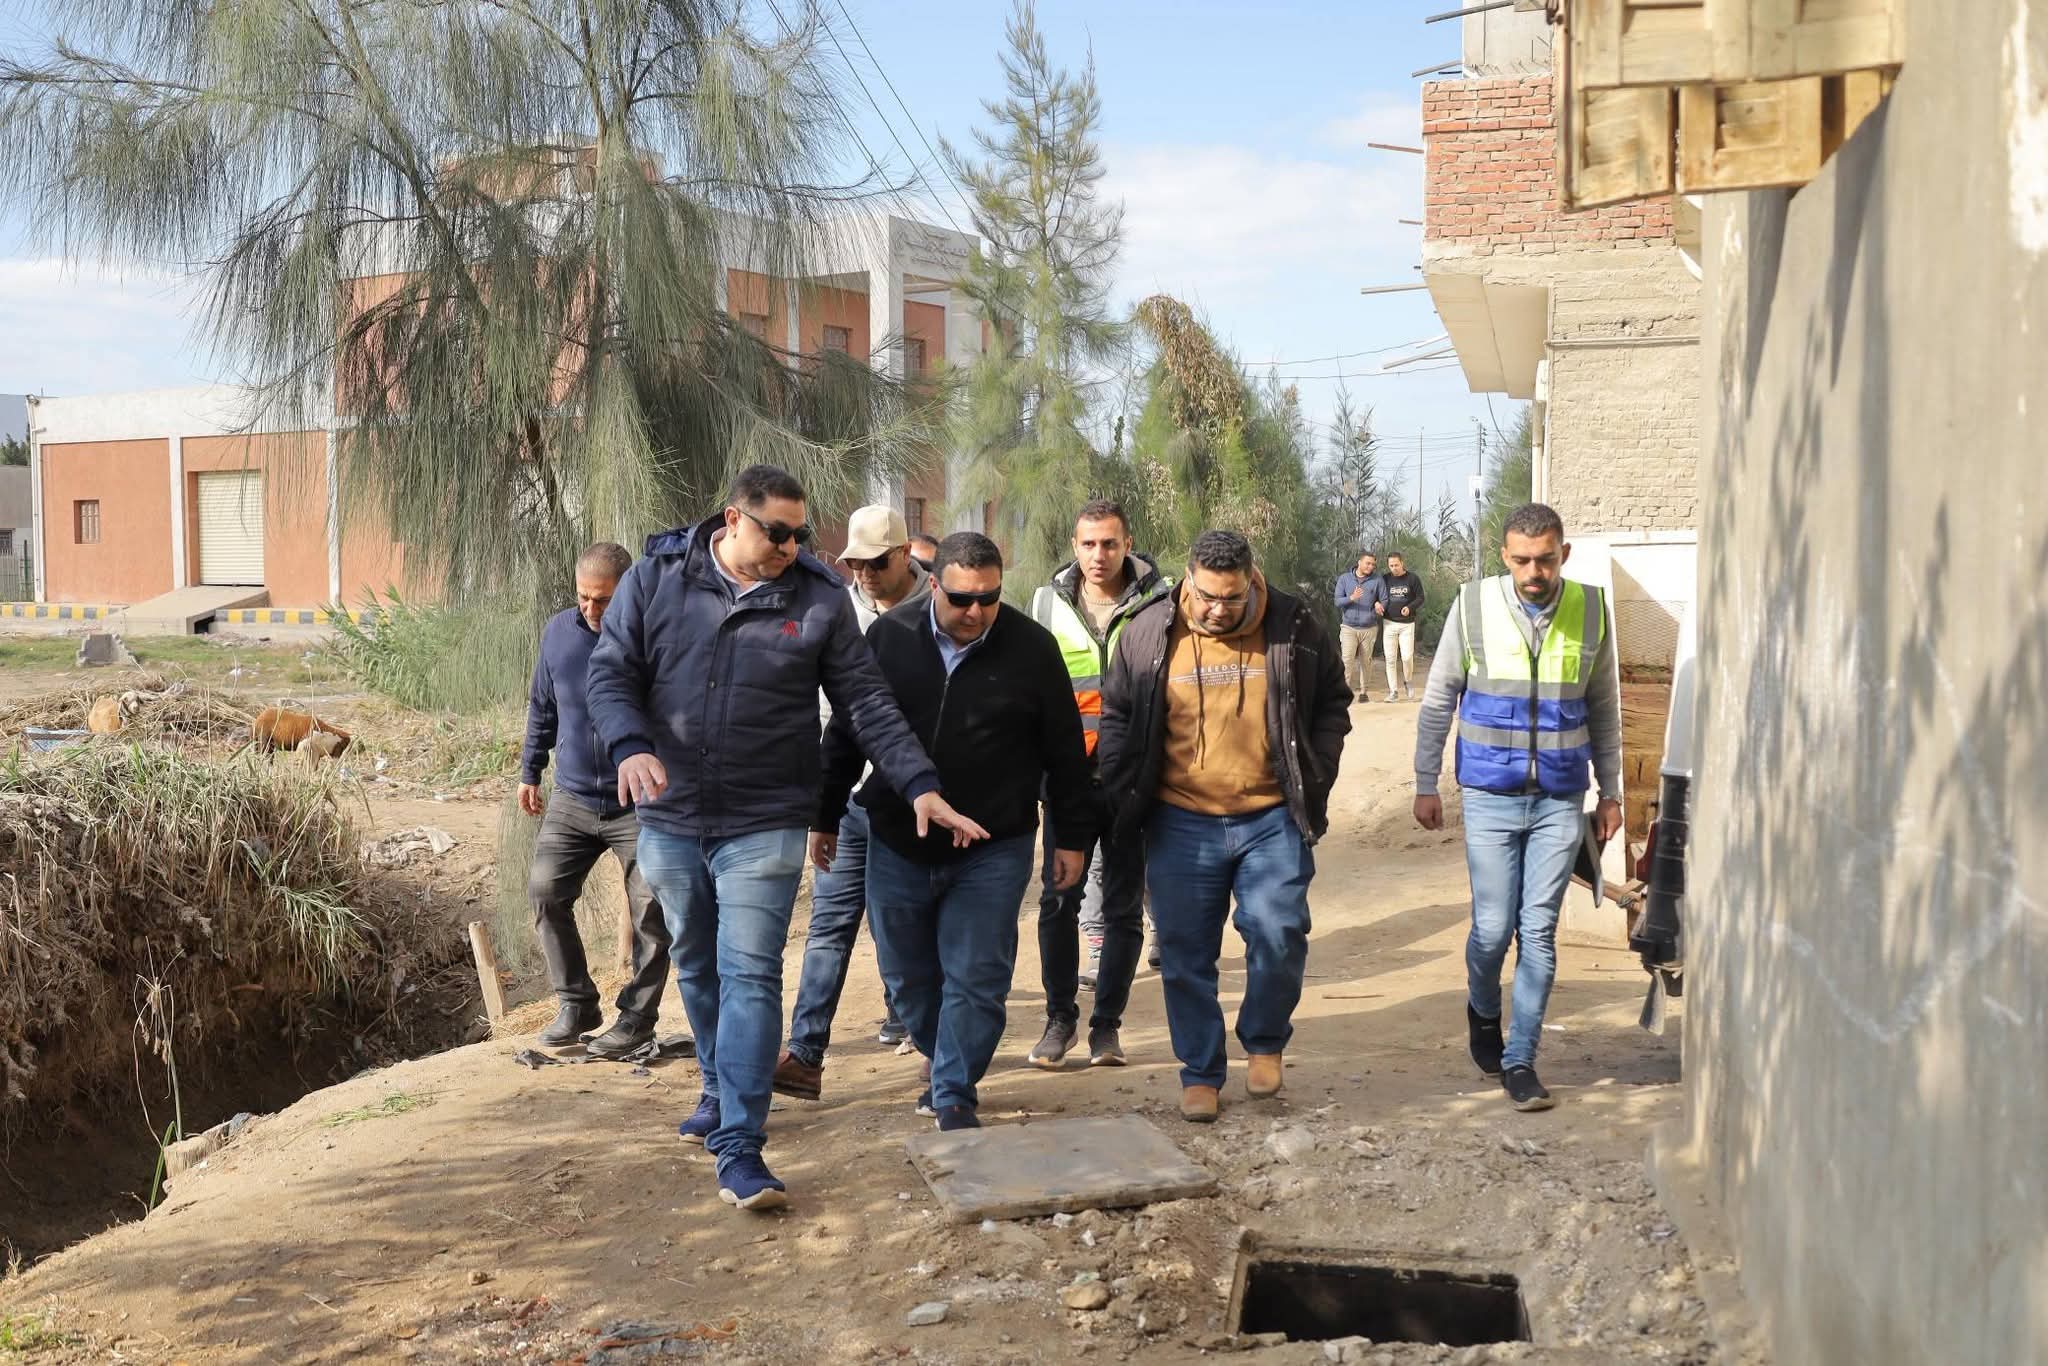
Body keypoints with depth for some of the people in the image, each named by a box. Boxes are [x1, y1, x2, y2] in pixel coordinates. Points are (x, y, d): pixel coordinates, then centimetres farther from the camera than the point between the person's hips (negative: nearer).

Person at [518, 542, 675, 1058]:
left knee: (649, 909, -1)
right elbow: (541, 708, 16)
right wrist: (530, 771, 17)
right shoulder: (557, 631, 2)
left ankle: (638, 1016, 12)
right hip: (571, 799, 4)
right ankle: (576, 1003, 12)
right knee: (545, 890, -3)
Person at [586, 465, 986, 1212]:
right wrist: (630, 746, -22)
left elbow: (866, 704, -1)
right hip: (671, 819, 3)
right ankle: (720, 1090, 40)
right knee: (697, 968, 18)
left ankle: (738, 1148, -7)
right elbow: (610, 673, -2)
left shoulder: (818, 597, -4)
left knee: (750, 976, -9)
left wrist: (920, 784, -10)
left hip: (763, 826, -2)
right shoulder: (656, 577, -2)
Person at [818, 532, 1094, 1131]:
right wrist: (824, 818, 10)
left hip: (993, 851, -2)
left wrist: (1072, 836, 3)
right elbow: (845, 734, 6)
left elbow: (1065, 750, 1)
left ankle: (954, 1097, 12)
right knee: (908, 976, 14)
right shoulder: (889, 637, -3)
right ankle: (949, 1065, 37)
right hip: (898, 846, 3)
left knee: (975, 979, -3)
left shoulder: (1032, 647, -7)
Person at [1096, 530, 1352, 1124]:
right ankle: (1200, 1073, 20)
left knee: (1279, 935, -9)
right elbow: (1117, 717, 8)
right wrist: (1125, 796, 2)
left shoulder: (1294, 629, -2)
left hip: (1272, 820, 0)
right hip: (1181, 824, 1)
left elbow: (1332, 704, 11)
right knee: (1186, 956, 5)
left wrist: (1314, 778, 2)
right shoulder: (1149, 632, -2)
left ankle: (1264, 1042, 18)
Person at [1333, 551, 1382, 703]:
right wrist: (1352, 598, -20)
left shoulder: (1377, 580, 1)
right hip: (1349, 627, -1)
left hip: (1369, 628, 1)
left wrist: (1378, 604, -19)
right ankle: (1346, 689, -8)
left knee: (1365, 661, 7)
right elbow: (1337, 601, -2)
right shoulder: (1344, 578, 2)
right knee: (1347, 659, -14)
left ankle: (1364, 691, 17)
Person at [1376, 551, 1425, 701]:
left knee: (1407, 657, -7)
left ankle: (1406, 682, 21)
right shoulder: (1384, 579, 6)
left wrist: (1409, 607, -17)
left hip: (1407, 623, -2)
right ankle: (1393, 690, 7)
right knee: (1390, 658, 0)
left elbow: (1420, 597, 1)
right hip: (1389, 623, 2)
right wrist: (1376, 603, -9)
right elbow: (1375, 594, 14)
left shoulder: (1412, 579, 0)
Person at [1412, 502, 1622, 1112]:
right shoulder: (1473, 606, -4)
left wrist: (1610, 791, 12)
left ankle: (1519, 1059, 12)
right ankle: (1482, 1012, 31)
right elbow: (1438, 701, 4)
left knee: (1539, 931, 1)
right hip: (1490, 796, -1)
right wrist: (1426, 784, 4)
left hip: (1561, 799, 1)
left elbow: (1603, 708, 11)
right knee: (1493, 928, 0)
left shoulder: (1590, 610, 0)